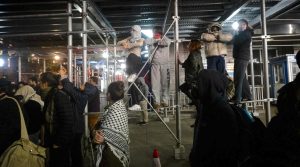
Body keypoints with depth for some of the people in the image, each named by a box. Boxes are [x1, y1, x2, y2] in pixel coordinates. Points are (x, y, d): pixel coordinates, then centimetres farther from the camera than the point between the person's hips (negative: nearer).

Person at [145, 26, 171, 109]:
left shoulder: (165, 39, 8)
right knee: (155, 83, -3)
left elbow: (168, 42, -14)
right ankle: (156, 101, 1)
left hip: (165, 64, -1)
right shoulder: (152, 41, 12)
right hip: (155, 64, 1)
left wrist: (158, 41, -3)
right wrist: (156, 40, -3)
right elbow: (146, 41, -7)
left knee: (165, 83, -1)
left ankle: (165, 101, 6)